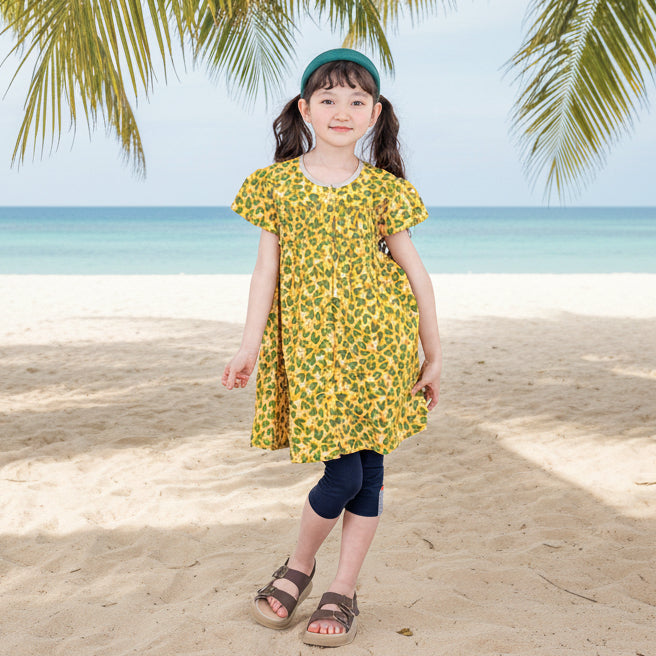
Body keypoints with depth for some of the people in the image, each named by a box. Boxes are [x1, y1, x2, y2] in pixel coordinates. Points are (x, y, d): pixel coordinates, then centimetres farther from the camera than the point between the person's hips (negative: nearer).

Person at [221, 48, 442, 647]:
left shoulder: (384, 189, 3)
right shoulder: (278, 182, 4)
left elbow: (415, 273, 6)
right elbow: (267, 269, 3)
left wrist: (434, 355, 6)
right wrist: (250, 345, -3)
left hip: (378, 342, 1)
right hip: (309, 345, -1)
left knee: (368, 469, 4)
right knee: (343, 474, -7)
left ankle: (343, 591, 20)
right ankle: (299, 566, 21)